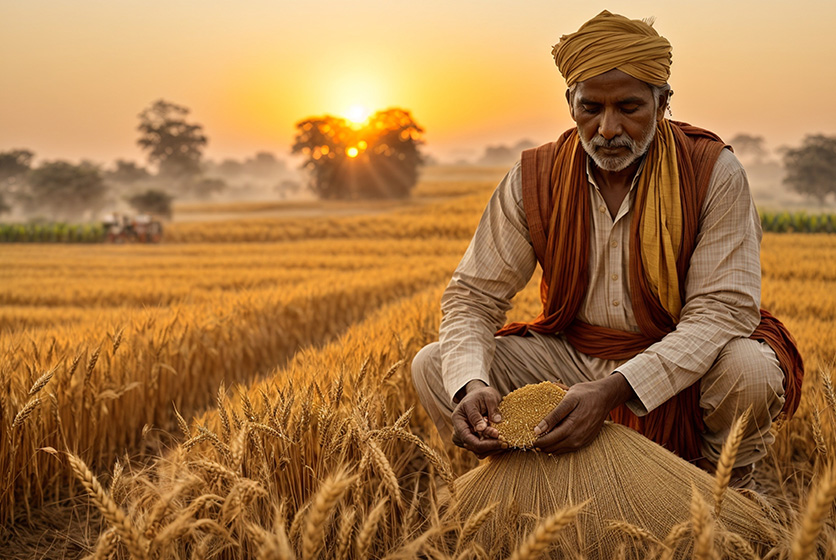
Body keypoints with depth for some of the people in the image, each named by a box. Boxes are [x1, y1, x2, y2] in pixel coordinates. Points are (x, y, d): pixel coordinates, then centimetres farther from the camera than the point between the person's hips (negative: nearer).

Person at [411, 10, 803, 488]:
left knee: (751, 370, -34)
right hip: (574, 356, 2)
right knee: (434, 367, -15)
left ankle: (727, 491, -1)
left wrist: (613, 389, -37)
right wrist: (471, 384, -31)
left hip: (682, 363, -1)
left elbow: (722, 308, -22)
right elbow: (472, 295, -7)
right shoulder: (534, 182, -8)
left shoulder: (713, 174, -15)